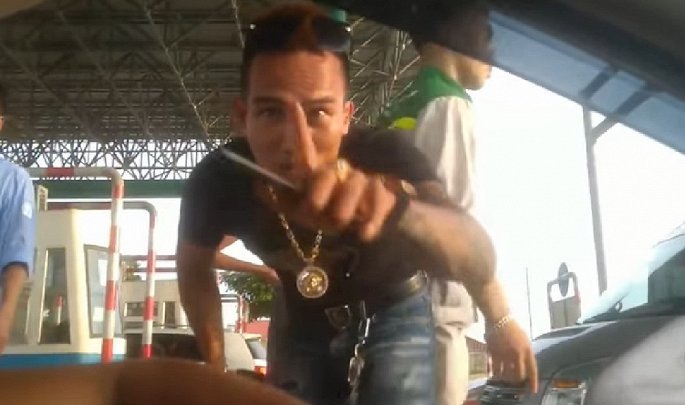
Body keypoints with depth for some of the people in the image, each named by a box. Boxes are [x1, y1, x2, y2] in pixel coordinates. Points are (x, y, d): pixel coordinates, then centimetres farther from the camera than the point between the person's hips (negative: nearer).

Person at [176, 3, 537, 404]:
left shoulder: (384, 157, -34)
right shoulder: (218, 182, -27)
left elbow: (478, 258, -48)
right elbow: (194, 266, -6)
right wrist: (216, 365, -1)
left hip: (395, 315, -2)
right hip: (305, 322, 3)